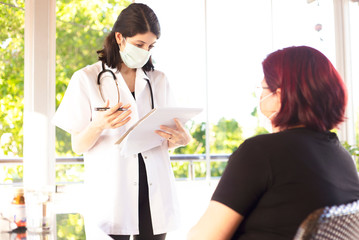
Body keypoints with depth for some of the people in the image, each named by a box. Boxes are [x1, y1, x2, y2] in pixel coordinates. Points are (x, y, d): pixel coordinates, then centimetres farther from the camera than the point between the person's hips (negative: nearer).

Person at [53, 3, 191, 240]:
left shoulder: (159, 81, 12)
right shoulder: (87, 79, 1)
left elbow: (166, 140, 14)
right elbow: (78, 146, -1)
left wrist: (181, 139, -9)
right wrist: (98, 125, -21)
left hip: (155, 190, 3)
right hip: (111, 192, -3)